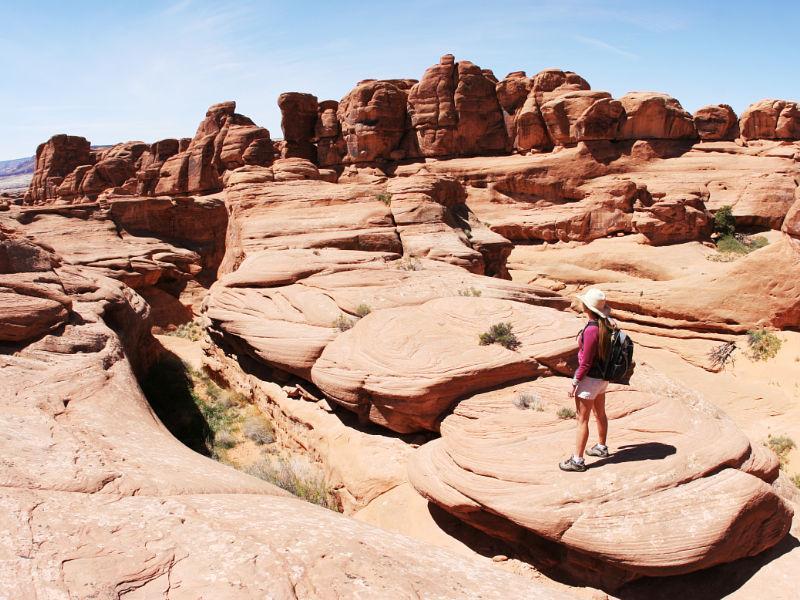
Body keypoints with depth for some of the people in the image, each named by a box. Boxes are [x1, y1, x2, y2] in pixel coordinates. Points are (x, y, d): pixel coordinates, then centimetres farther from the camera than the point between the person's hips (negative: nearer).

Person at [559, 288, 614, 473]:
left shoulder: (591, 330, -28)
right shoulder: (606, 324, -2)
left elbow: (586, 362, -22)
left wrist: (575, 382, -13)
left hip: (590, 379, -9)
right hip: (602, 377, 9)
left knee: (582, 420, 2)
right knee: (600, 414, 26)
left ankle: (577, 460, 11)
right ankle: (601, 447, 44)